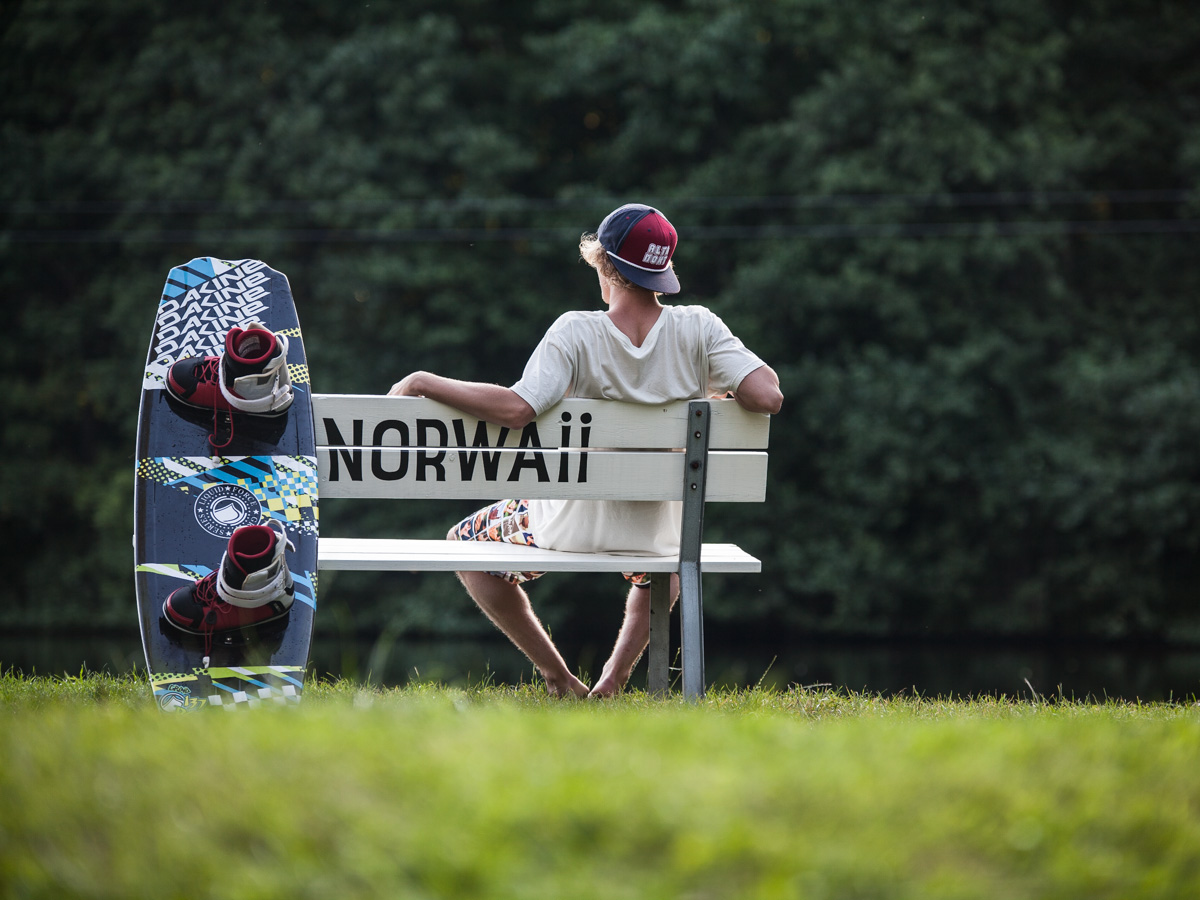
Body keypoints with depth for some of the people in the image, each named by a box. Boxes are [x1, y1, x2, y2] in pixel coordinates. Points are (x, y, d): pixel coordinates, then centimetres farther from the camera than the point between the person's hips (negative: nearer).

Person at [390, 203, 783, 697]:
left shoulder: (578, 332, -19)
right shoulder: (698, 329, -12)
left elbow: (516, 407, -31)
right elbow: (767, 396, -19)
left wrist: (423, 382, -20)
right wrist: (717, 388, 3)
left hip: (576, 526, -3)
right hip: (655, 533, 3)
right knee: (666, 561, 42)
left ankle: (559, 679, 17)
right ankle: (614, 680, 25)